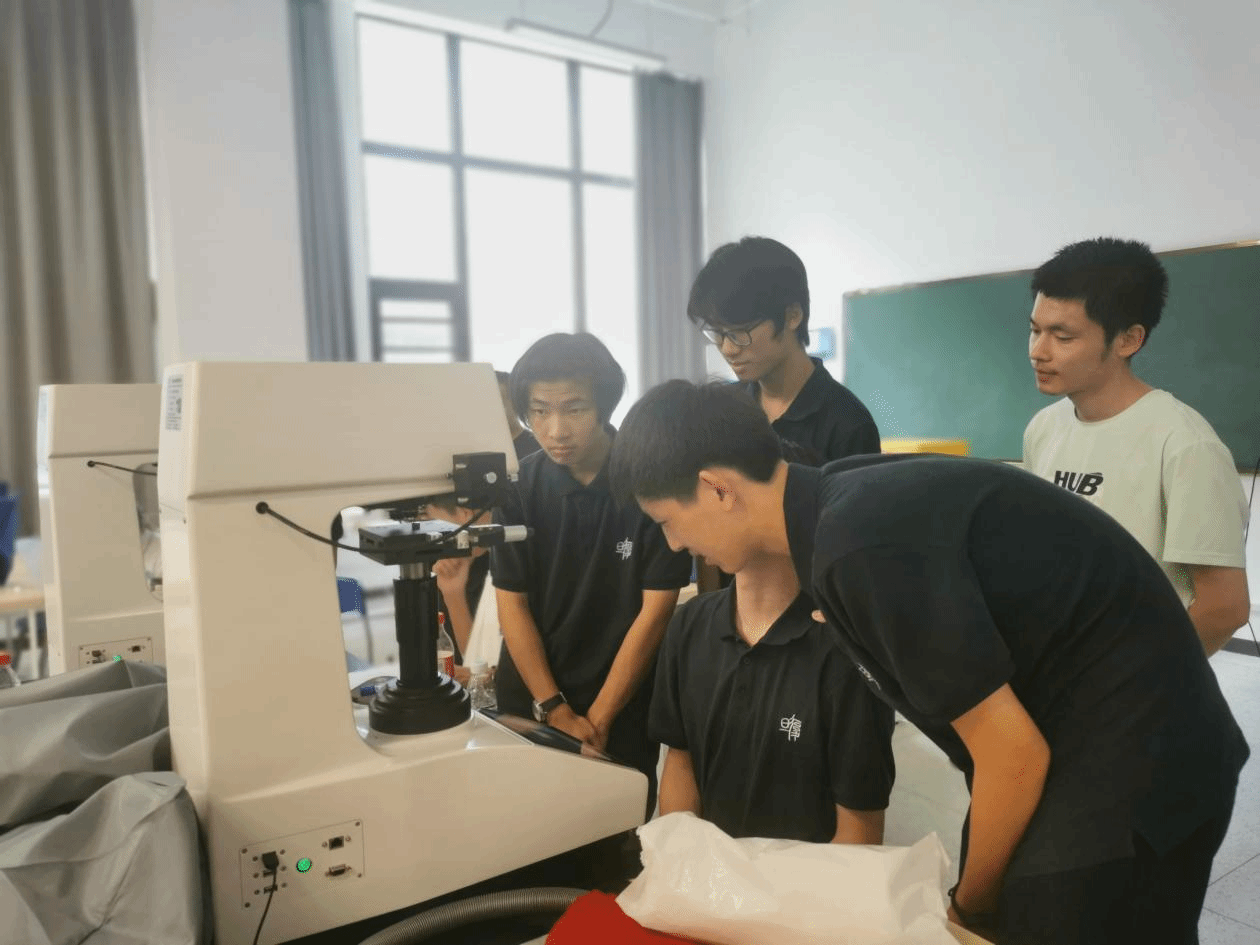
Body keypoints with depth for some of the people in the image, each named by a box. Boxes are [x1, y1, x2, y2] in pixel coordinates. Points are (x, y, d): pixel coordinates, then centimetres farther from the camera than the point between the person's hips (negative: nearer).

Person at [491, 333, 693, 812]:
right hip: (527, 705, 3)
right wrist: (555, 711, -9)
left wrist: (597, 720, -11)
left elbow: (655, 610, -12)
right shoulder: (518, 487, -6)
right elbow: (512, 604, -3)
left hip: (622, 710, -2)